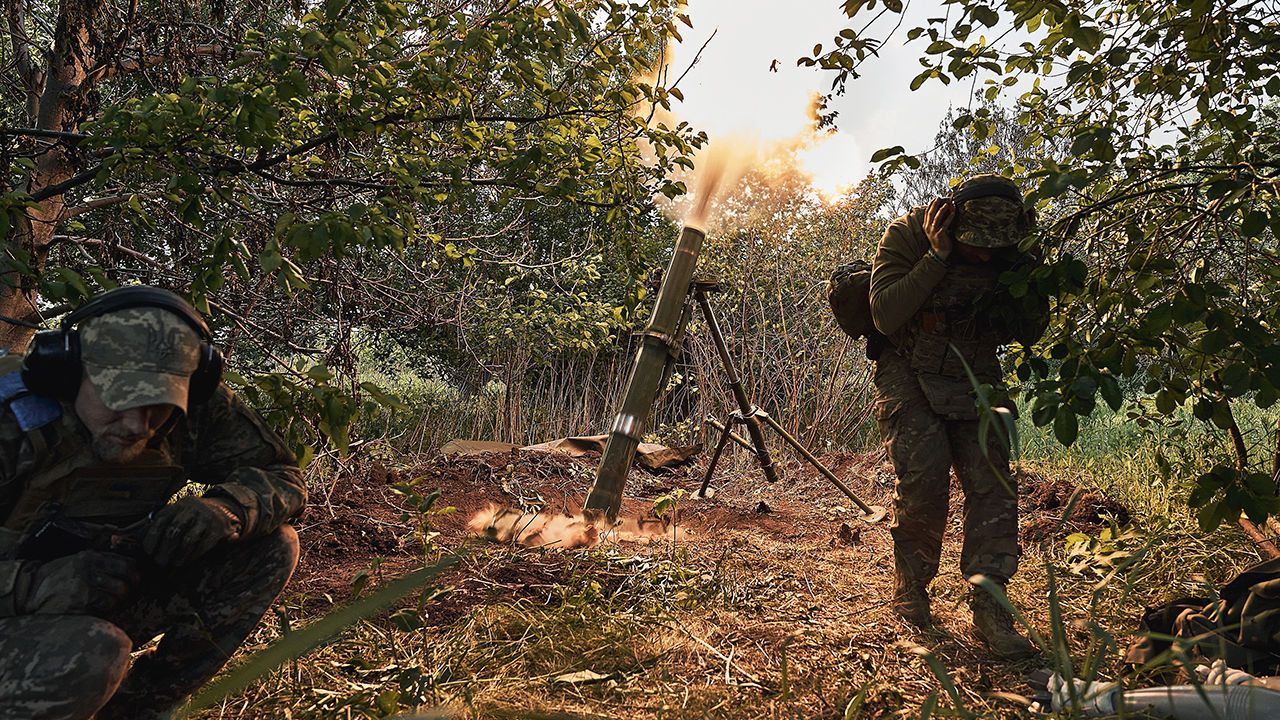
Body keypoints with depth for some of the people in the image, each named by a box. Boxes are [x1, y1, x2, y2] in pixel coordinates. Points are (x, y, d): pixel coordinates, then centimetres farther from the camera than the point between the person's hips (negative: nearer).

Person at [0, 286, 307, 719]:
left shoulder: (193, 408, -14)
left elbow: (282, 477, -7)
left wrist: (226, 509, -29)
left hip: (118, 597, 5)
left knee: (272, 547, -9)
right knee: (91, 653, -38)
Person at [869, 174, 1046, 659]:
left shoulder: (1012, 251, -7)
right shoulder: (907, 236, -17)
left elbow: (1029, 333, -1)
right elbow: (885, 317, -26)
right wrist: (938, 258, -30)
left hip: (975, 381, 3)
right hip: (909, 377, -3)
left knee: (992, 483, -13)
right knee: (924, 475, -19)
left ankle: (990, 611, -7)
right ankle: (910, 587, 5)